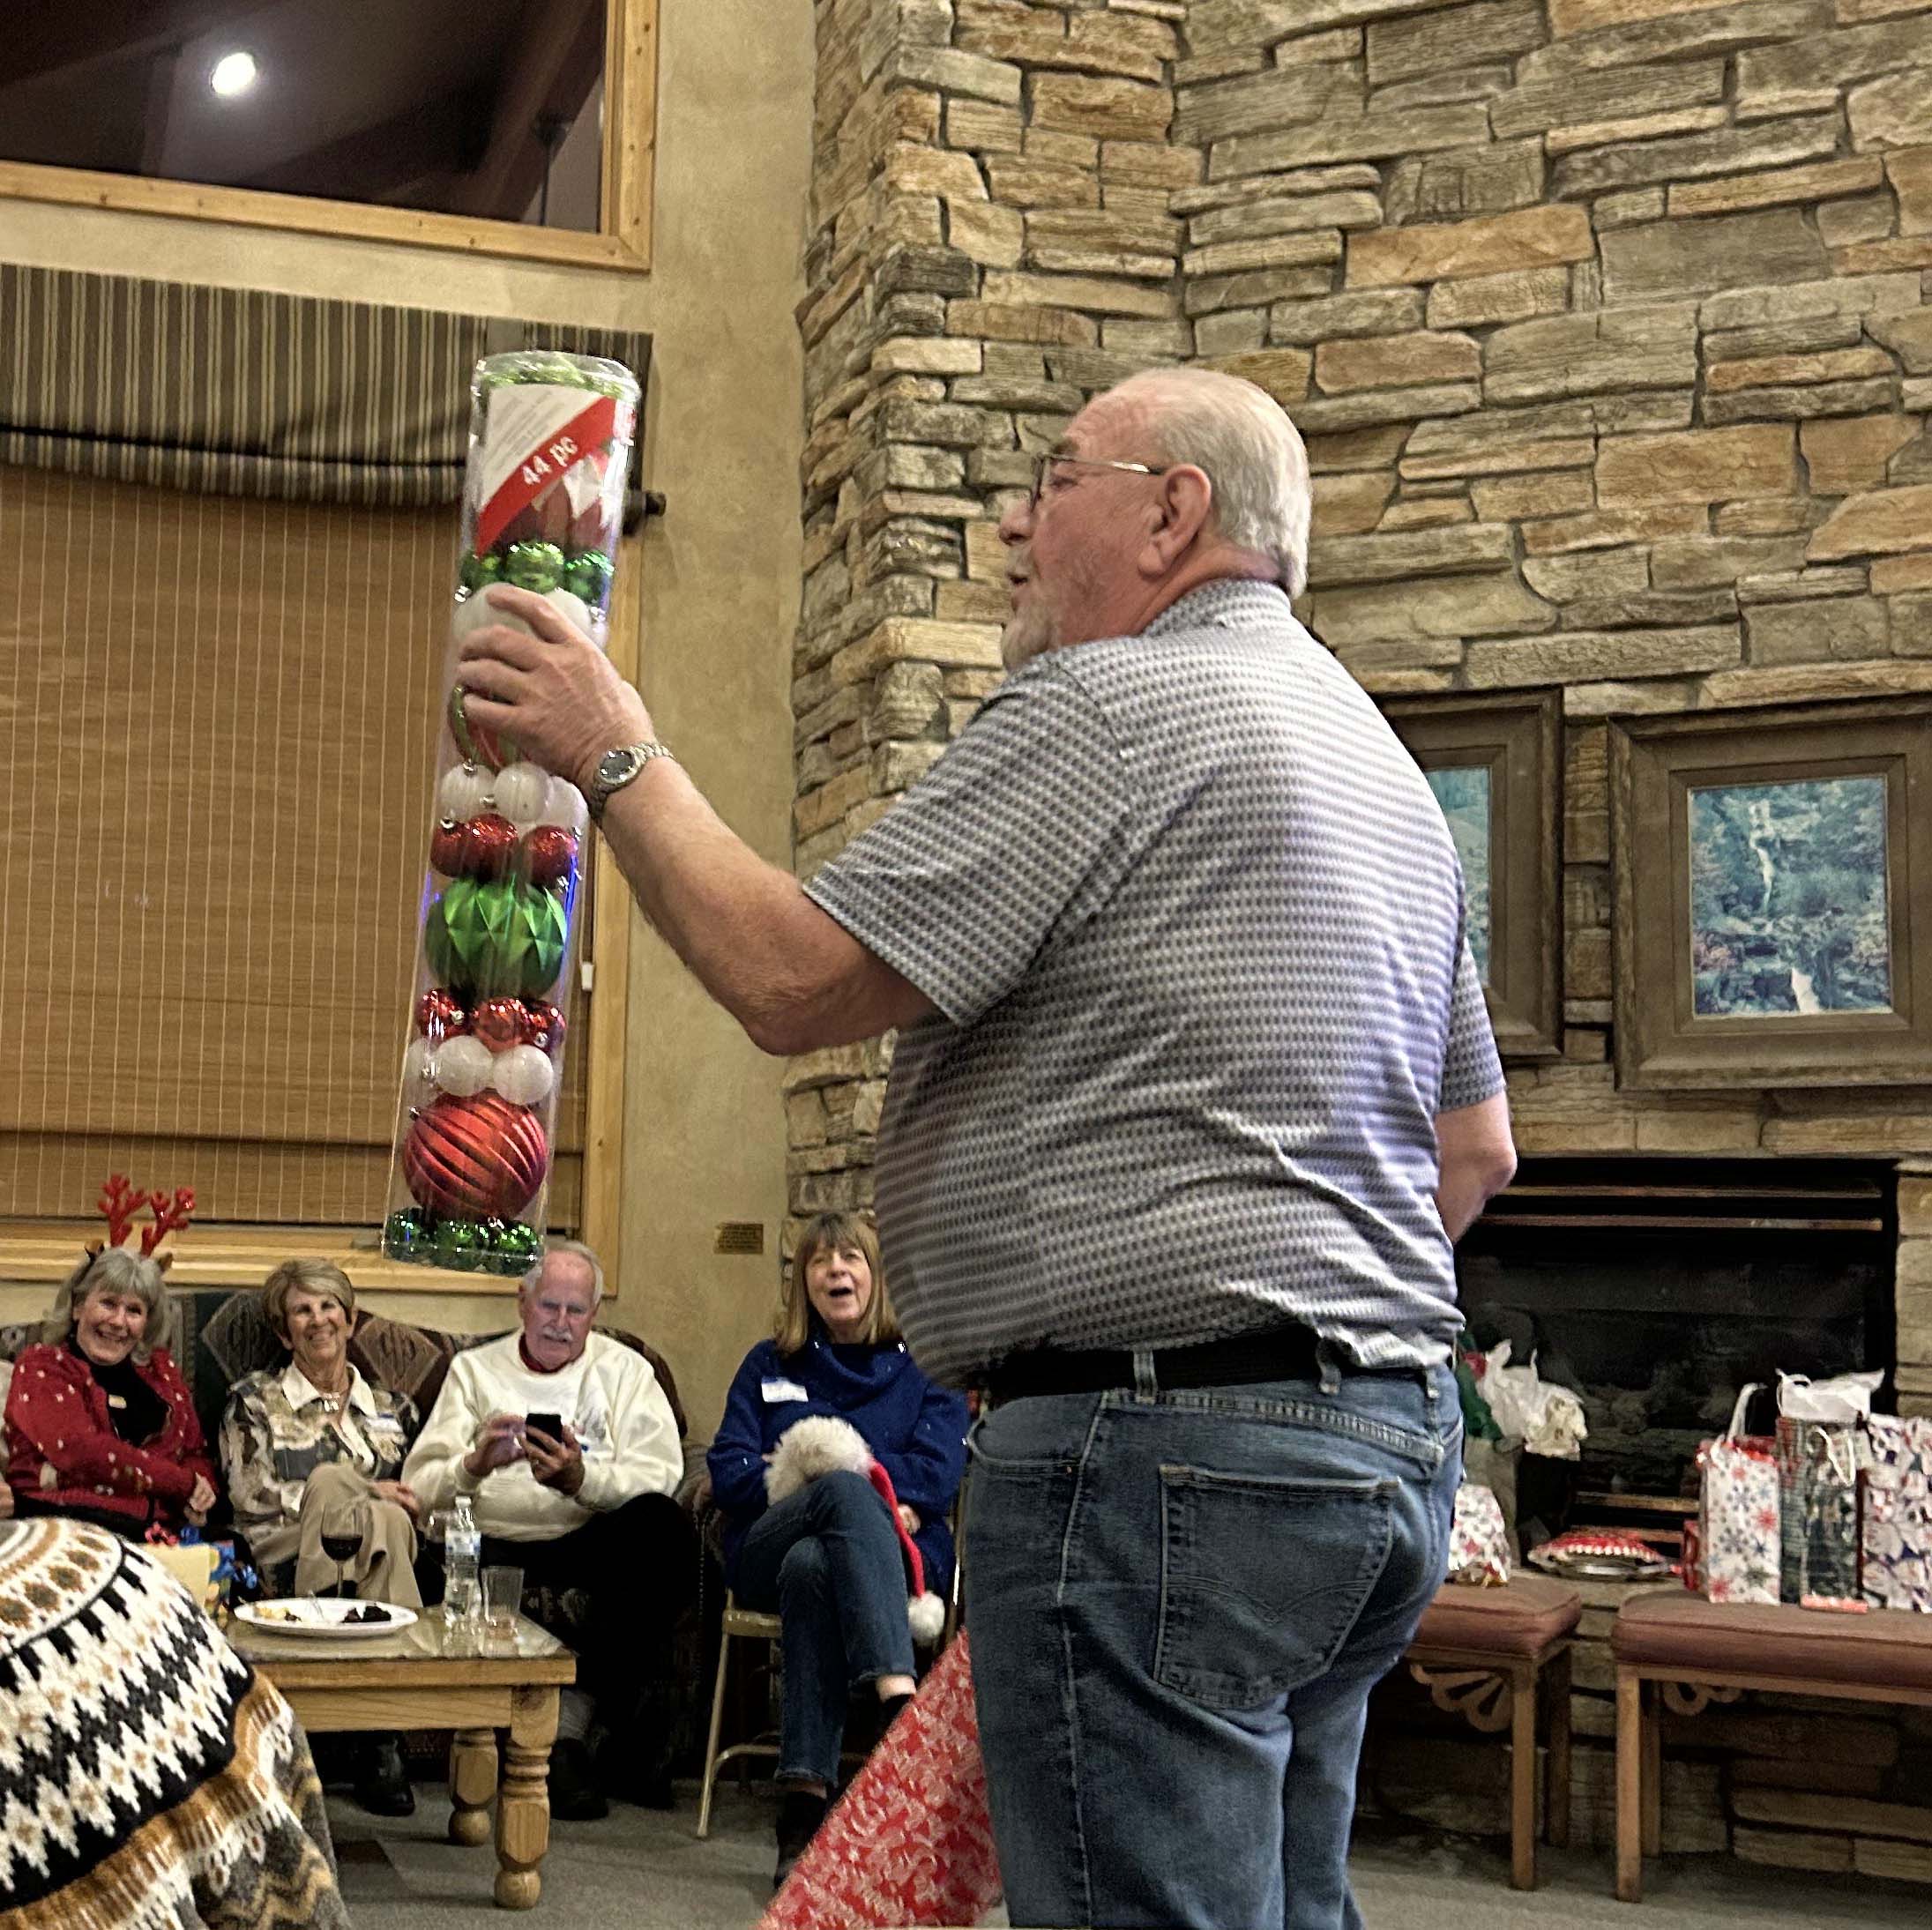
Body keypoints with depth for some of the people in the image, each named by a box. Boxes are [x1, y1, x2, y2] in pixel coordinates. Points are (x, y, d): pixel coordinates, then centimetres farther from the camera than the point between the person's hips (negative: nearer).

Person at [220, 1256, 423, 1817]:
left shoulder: (392, 1409, 23)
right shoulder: (254, 1400, 16)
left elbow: (416, 1497, 21)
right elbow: (249, 1494, 3)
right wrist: (363, 1495, -6)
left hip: (370, 1559, 2)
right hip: (283, 1556, -2)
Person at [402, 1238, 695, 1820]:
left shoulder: (624, 1369, 18)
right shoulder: (474, 1370, 19)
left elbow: (659, 1478, 0)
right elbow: (420, 1486, 6)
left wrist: (583, 1479, -18)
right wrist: (476, 1465, -15)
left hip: (595, 1540, 0)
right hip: (501, 1544, 0)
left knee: (665, 1526, -32)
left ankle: (571, 1723, -25)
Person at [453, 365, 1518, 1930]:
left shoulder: (1109, 706, -10)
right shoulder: (1381, 768, 21)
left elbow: (796, 978, -13)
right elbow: (1477, 1154, 24)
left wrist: (618, 756, 0)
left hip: (1159, 1448, -10)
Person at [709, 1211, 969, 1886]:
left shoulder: (920, 1367, 16)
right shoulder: (769, 1365, 22)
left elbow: (937, 1478, -2)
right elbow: (728, 1475, 8)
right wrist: (843, 1484, -8)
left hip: (896, 1553, -1)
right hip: (766, 1554, 1)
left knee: (811, 1565, -39)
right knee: (846, 1491, -36)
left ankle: (805, 1799, -50)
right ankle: (900, 1705, -54)